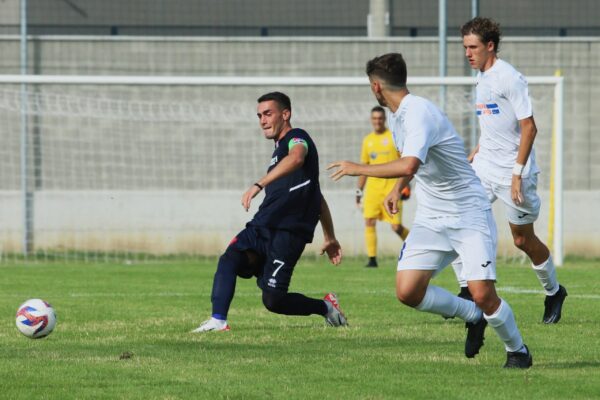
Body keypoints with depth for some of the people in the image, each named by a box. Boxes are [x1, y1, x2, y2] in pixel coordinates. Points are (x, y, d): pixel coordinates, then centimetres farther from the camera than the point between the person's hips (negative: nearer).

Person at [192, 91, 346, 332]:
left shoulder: (297, 138, -2)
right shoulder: (280, 148, 26)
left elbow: (296, 159, -30)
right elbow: (316, 196, 32)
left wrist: (259, 184, -42)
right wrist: (330, 238, 34)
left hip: (288, 232, -8)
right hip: (262, 228, 8)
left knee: (273, 300, -12)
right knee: (229, 259, -21)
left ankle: (326, 307, 12)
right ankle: (218, 320, -32)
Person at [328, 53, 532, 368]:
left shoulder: (419, 113, -22)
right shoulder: (396, 117, 7)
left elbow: (409, 165, -39)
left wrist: (359, 169, -28)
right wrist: (397, 189, 20)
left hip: (468, 214, -8)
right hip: (430, 219, 8)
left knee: (483, 294, -17)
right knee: (407, 291, -8)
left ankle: (518, 351, 10)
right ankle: (473, 318, 15)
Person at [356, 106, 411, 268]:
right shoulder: (368, 140, 14)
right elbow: (363, 167, 20)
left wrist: (406, 184, -8)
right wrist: (359, 190, 17)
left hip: (392, 185, -4)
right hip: (373, 186, 4)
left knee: (396, 226, -7)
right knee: (369, 221, -10)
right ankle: (372, 259, -5)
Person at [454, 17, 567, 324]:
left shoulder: (509, 78, -16)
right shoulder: (482, 77, 11)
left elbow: (529, 127, -18)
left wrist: (518, 173, -21)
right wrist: (474, 154, 17)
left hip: (512, 171, -8)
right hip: (484, 167, 8)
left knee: (523, 239, 3)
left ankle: (554, 292, 25)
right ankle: (467, 290, -1)